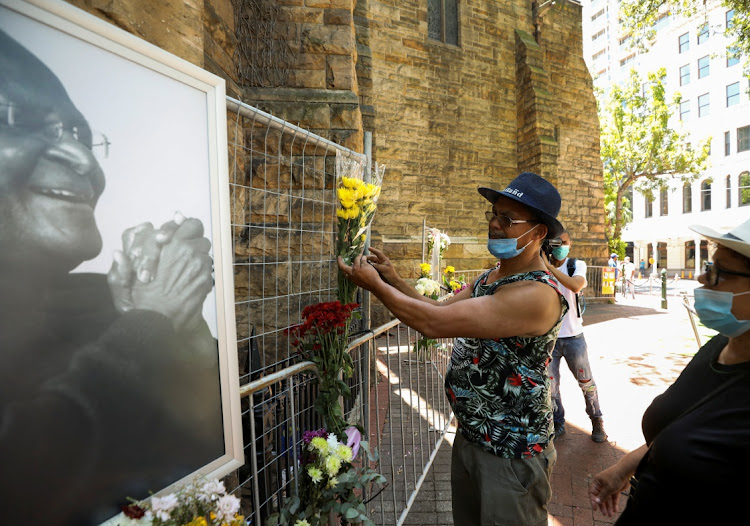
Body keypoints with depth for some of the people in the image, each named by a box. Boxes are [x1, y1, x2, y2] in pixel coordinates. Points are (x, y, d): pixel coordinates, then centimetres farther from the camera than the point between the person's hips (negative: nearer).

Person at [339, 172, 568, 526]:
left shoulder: (538, 294, -27)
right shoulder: (489, 278, 3)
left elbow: (435, 323, -32)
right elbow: (440, 310, 5)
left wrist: (375, 285, -22)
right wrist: (394, 281, -8)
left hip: (512, 455, -8)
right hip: (469, 437, 8)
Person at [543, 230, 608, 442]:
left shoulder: (577, 265, -3)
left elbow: (575, 286, -25)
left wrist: (549, 266, -29)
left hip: (573, 336, 0)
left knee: (586, 381, 13)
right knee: (550, 385, 8)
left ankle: (597, 421, 38)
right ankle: (558, 425, 29)